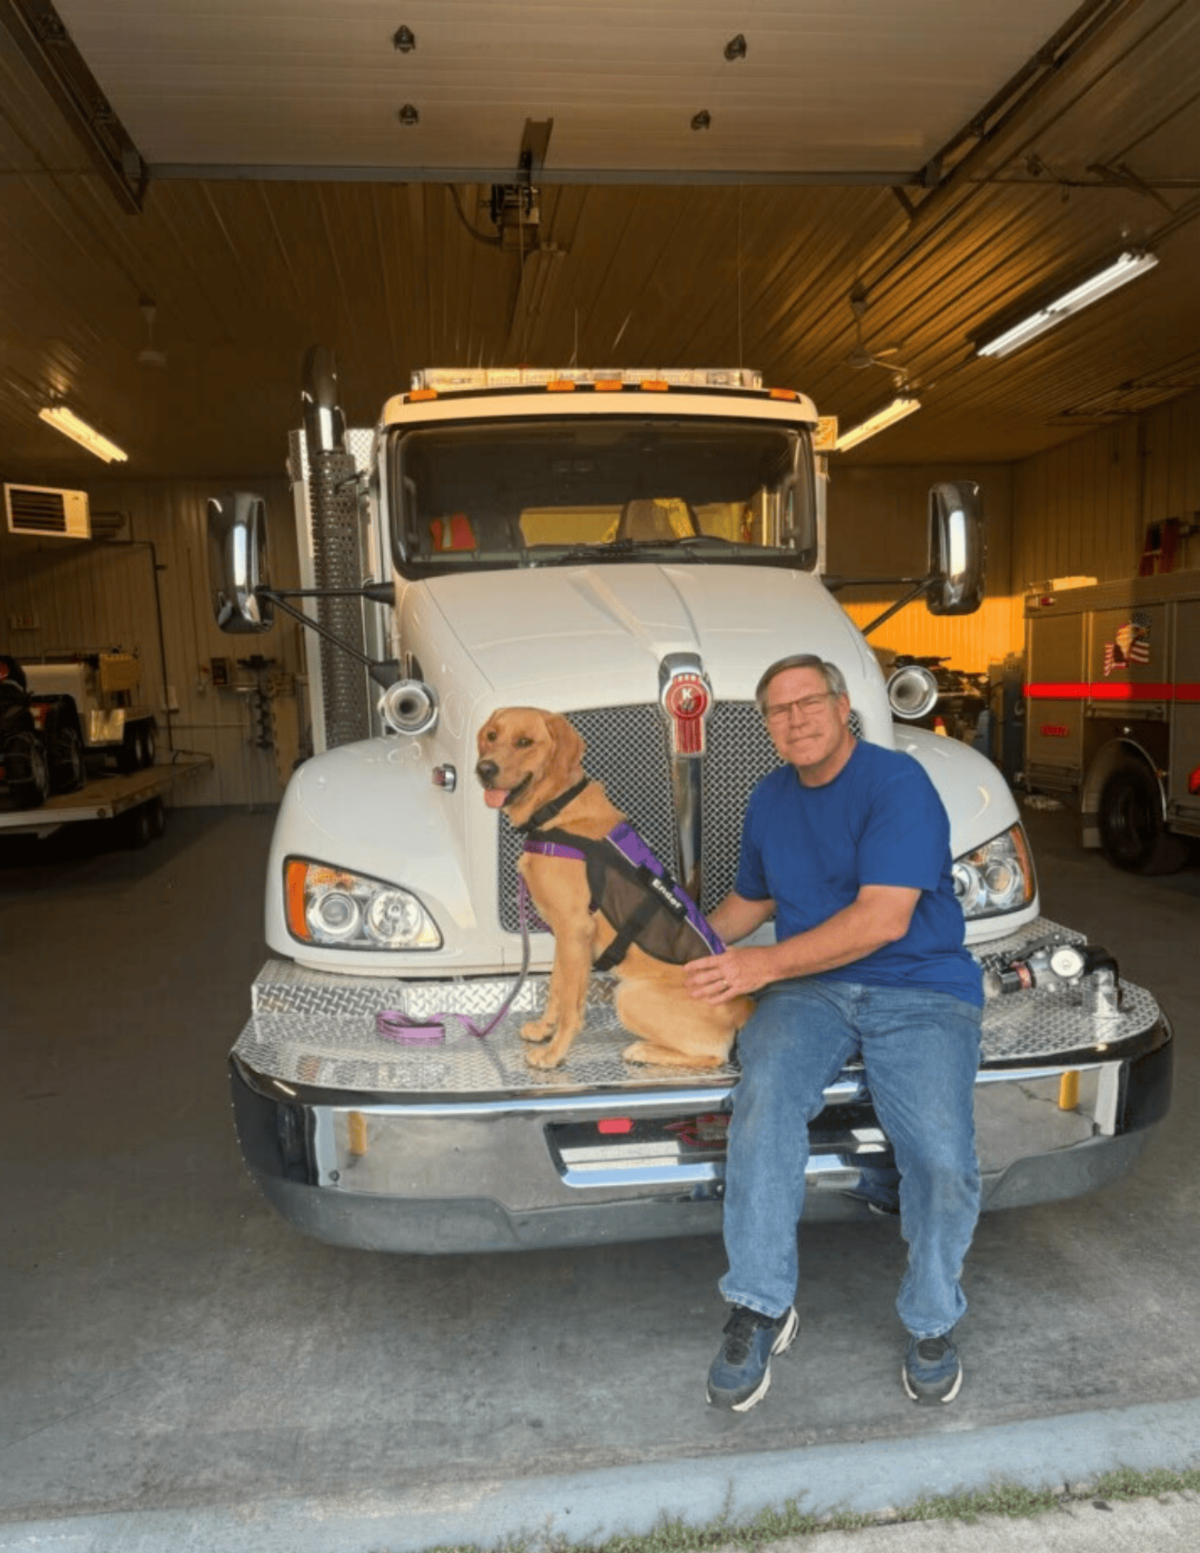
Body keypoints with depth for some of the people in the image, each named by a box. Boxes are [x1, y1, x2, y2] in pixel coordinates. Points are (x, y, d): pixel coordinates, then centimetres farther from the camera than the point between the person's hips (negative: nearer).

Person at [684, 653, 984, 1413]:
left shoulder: (897, 781, -10)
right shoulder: (770, 798, 13)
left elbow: (883, 919, -19)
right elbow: (753, 899, 27)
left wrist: (766, 964, -20)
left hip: (921, 990, -4)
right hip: (811, 989, 4)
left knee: (943, 1158, -24)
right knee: (765, 1096, -28)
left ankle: (933, 1322, 8)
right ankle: (761, 1308, -12)